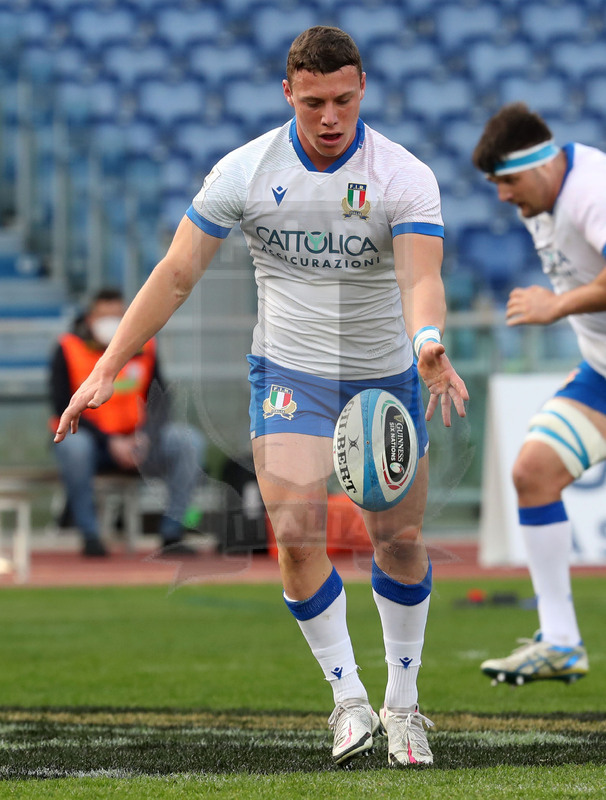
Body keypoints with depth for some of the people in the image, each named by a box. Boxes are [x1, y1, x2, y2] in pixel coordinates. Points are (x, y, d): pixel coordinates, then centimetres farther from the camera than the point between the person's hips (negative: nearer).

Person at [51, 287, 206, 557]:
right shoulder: (68, 350, -5)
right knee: (72, 446, -38)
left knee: (190, 440, -19)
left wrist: (144, 437, -16)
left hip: (138, 441, 3)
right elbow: (65, 409, -11)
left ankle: (171, 534, -19)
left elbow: (159, 402, 5)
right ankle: (89, 535, -26)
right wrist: (109, 442, -20)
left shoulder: (144, 346, 5)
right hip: (92, 441, -3)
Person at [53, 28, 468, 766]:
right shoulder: (245, 172, -10)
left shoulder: (407, 177, -14)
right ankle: (348, 697, 0)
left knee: (399, 541, 4)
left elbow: (421, 278, -27)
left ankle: (402, 704, 23)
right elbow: (176, 275, -5)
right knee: (296, 535, -16)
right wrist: (106, 369, -9)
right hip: (287, 374, 0)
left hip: (386, 375, 0)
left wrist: (429, 343, -50)